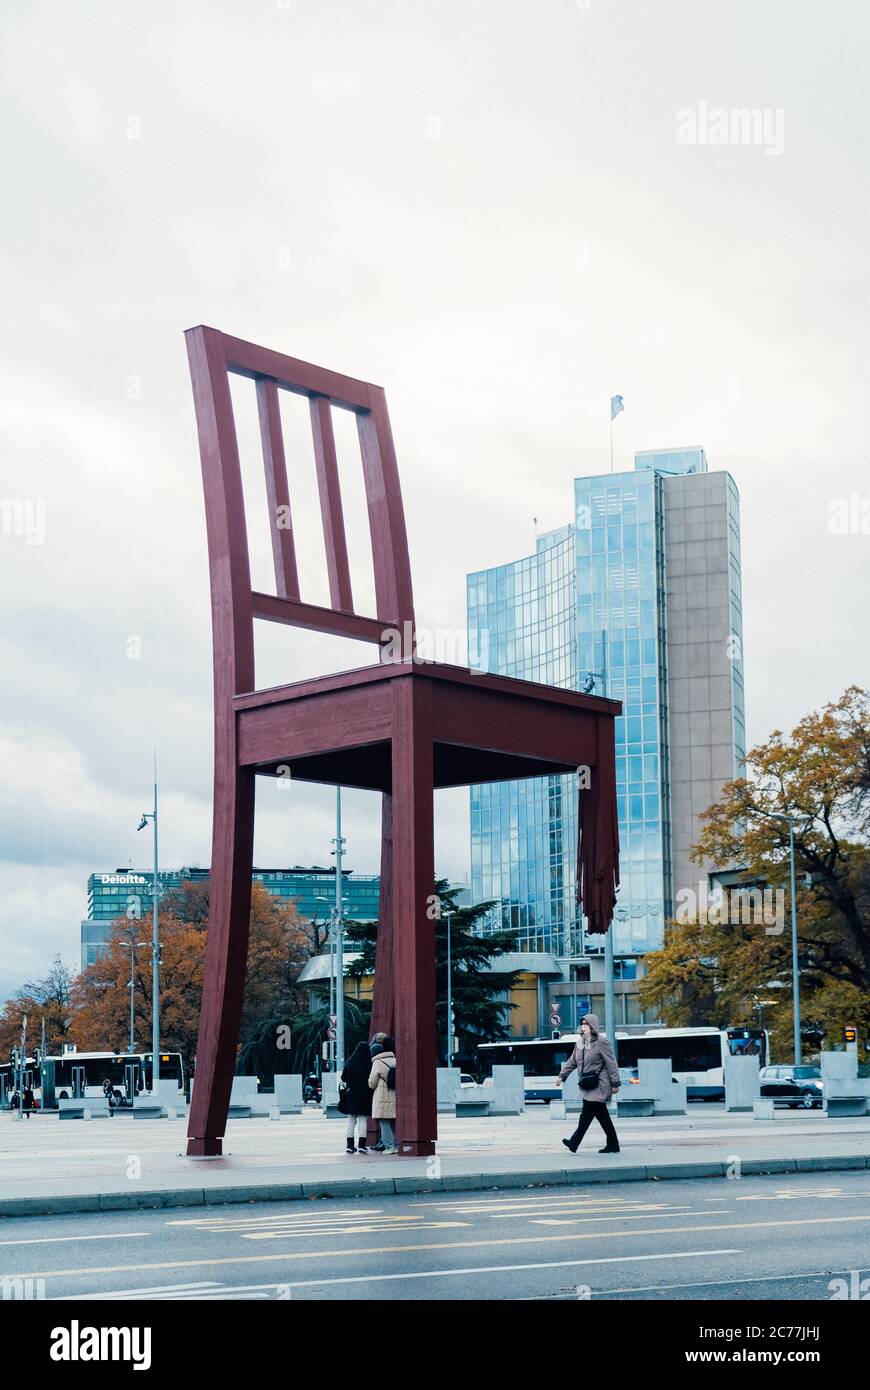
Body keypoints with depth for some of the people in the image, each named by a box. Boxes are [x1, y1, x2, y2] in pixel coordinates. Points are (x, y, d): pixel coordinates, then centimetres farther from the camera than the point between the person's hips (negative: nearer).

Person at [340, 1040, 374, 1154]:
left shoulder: (350, 1062, 0)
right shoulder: (369, 1063, -10)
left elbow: (343, 1078, 4)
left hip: (351, 1094, 3)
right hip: (364, 1095, -3)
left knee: (351, 1120, 9)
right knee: (363, 1120, 2)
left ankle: (350, 1145, 9)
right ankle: (362, 1145, -4)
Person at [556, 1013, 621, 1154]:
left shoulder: (601, 1043, -8)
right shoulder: (580, 1043, 14)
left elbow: (611, 1064, -8)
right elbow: (572, 1062, 21)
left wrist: (615, 1083, -9)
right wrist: (562, 1075, 13)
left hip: (598, 1085, -8)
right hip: (588, 1086, 8)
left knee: (587, 1114, -10)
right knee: (602, 1116, 9)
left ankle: (574, 1143, -11)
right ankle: (613, 1145, 14)